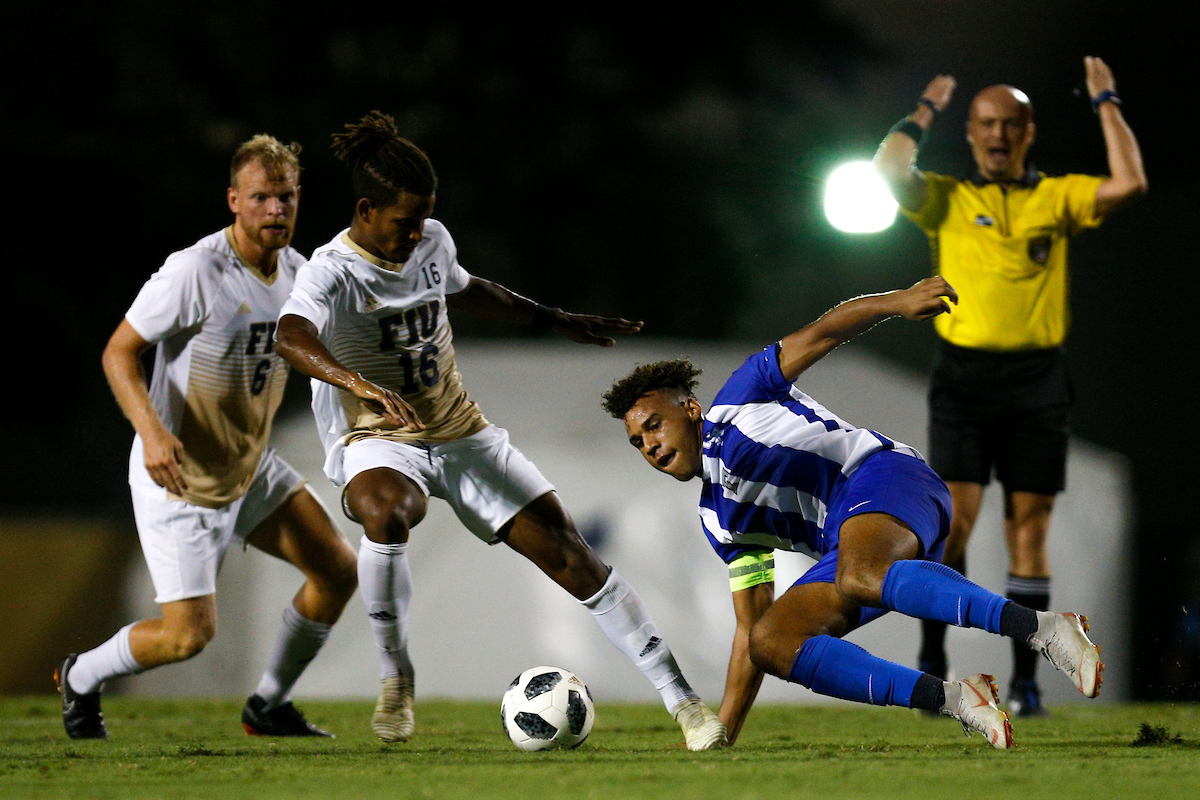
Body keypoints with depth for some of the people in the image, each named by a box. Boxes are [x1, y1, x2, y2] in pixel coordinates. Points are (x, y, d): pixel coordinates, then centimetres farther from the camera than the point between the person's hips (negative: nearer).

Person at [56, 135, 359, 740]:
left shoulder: (297, 271, -1)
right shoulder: (194, 271, -24)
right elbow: (119, 351, -19)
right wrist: (151, 431, -34)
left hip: (251, 469, 7)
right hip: (177, 479, -7)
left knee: (338, 569, 1)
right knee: (189, 634, -10)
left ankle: (268, 706, 18)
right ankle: (81, 678, 20)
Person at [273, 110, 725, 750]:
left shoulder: (431, 241, 1)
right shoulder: (332, 271, -19)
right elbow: (291, 337, -42)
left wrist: (556, 320, 29)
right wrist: (359, 383, -59)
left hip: (460, 434, 5)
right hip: (377, 443, -5)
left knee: (568, 554, -5)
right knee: (384, 513, -41)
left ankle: (681, 700, 1)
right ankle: (395, 678, -19)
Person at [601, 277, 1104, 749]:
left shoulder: (737, 401, 16)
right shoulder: (719, 519, 30)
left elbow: (822, 335, 9)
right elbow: (749, 628, 28)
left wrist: (896, 302, -10)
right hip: (846, 544, 7)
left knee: (858, 577, -39)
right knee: (768, 641, -16)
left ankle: (1046, 630, -49)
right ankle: (951, 700, -28)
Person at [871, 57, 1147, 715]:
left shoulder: (1057, 198, 11)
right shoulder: (946, 198, 9)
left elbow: (1128, 184, -3)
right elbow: (889, 169, -9)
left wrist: (1106, 104, 5)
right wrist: (926, 111, 6)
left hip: (1037, 378, 1)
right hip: (963, 372, -1)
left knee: (1029, 527, 1)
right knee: (954, 517, -11)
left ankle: (1025, 680, 4)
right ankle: (931, 666, -4)